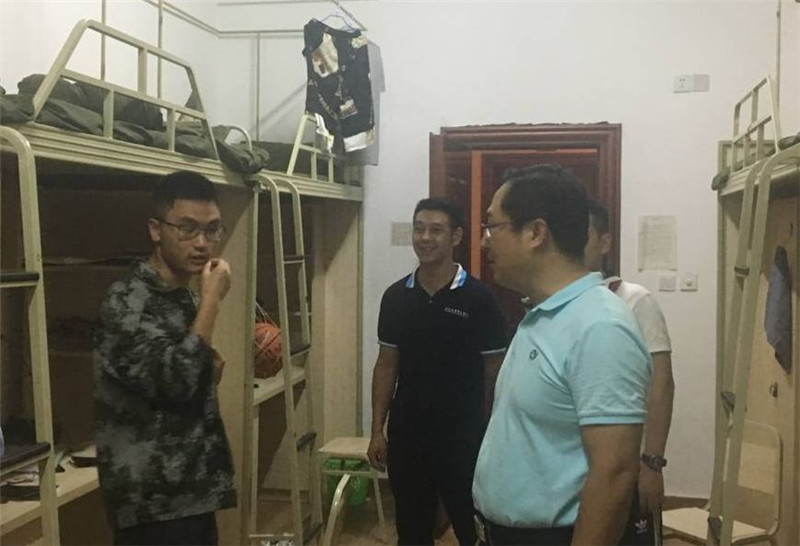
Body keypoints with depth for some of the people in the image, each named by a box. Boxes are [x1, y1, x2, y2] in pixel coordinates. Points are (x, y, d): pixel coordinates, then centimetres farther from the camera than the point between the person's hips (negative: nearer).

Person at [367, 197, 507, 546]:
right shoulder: (395, 296, 3)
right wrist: (377, 430, 4)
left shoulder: (478, 298, -8)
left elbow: (494, 372, -4)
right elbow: (387, 365, 8)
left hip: (462, 436, -4)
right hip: (406, 433, 4)